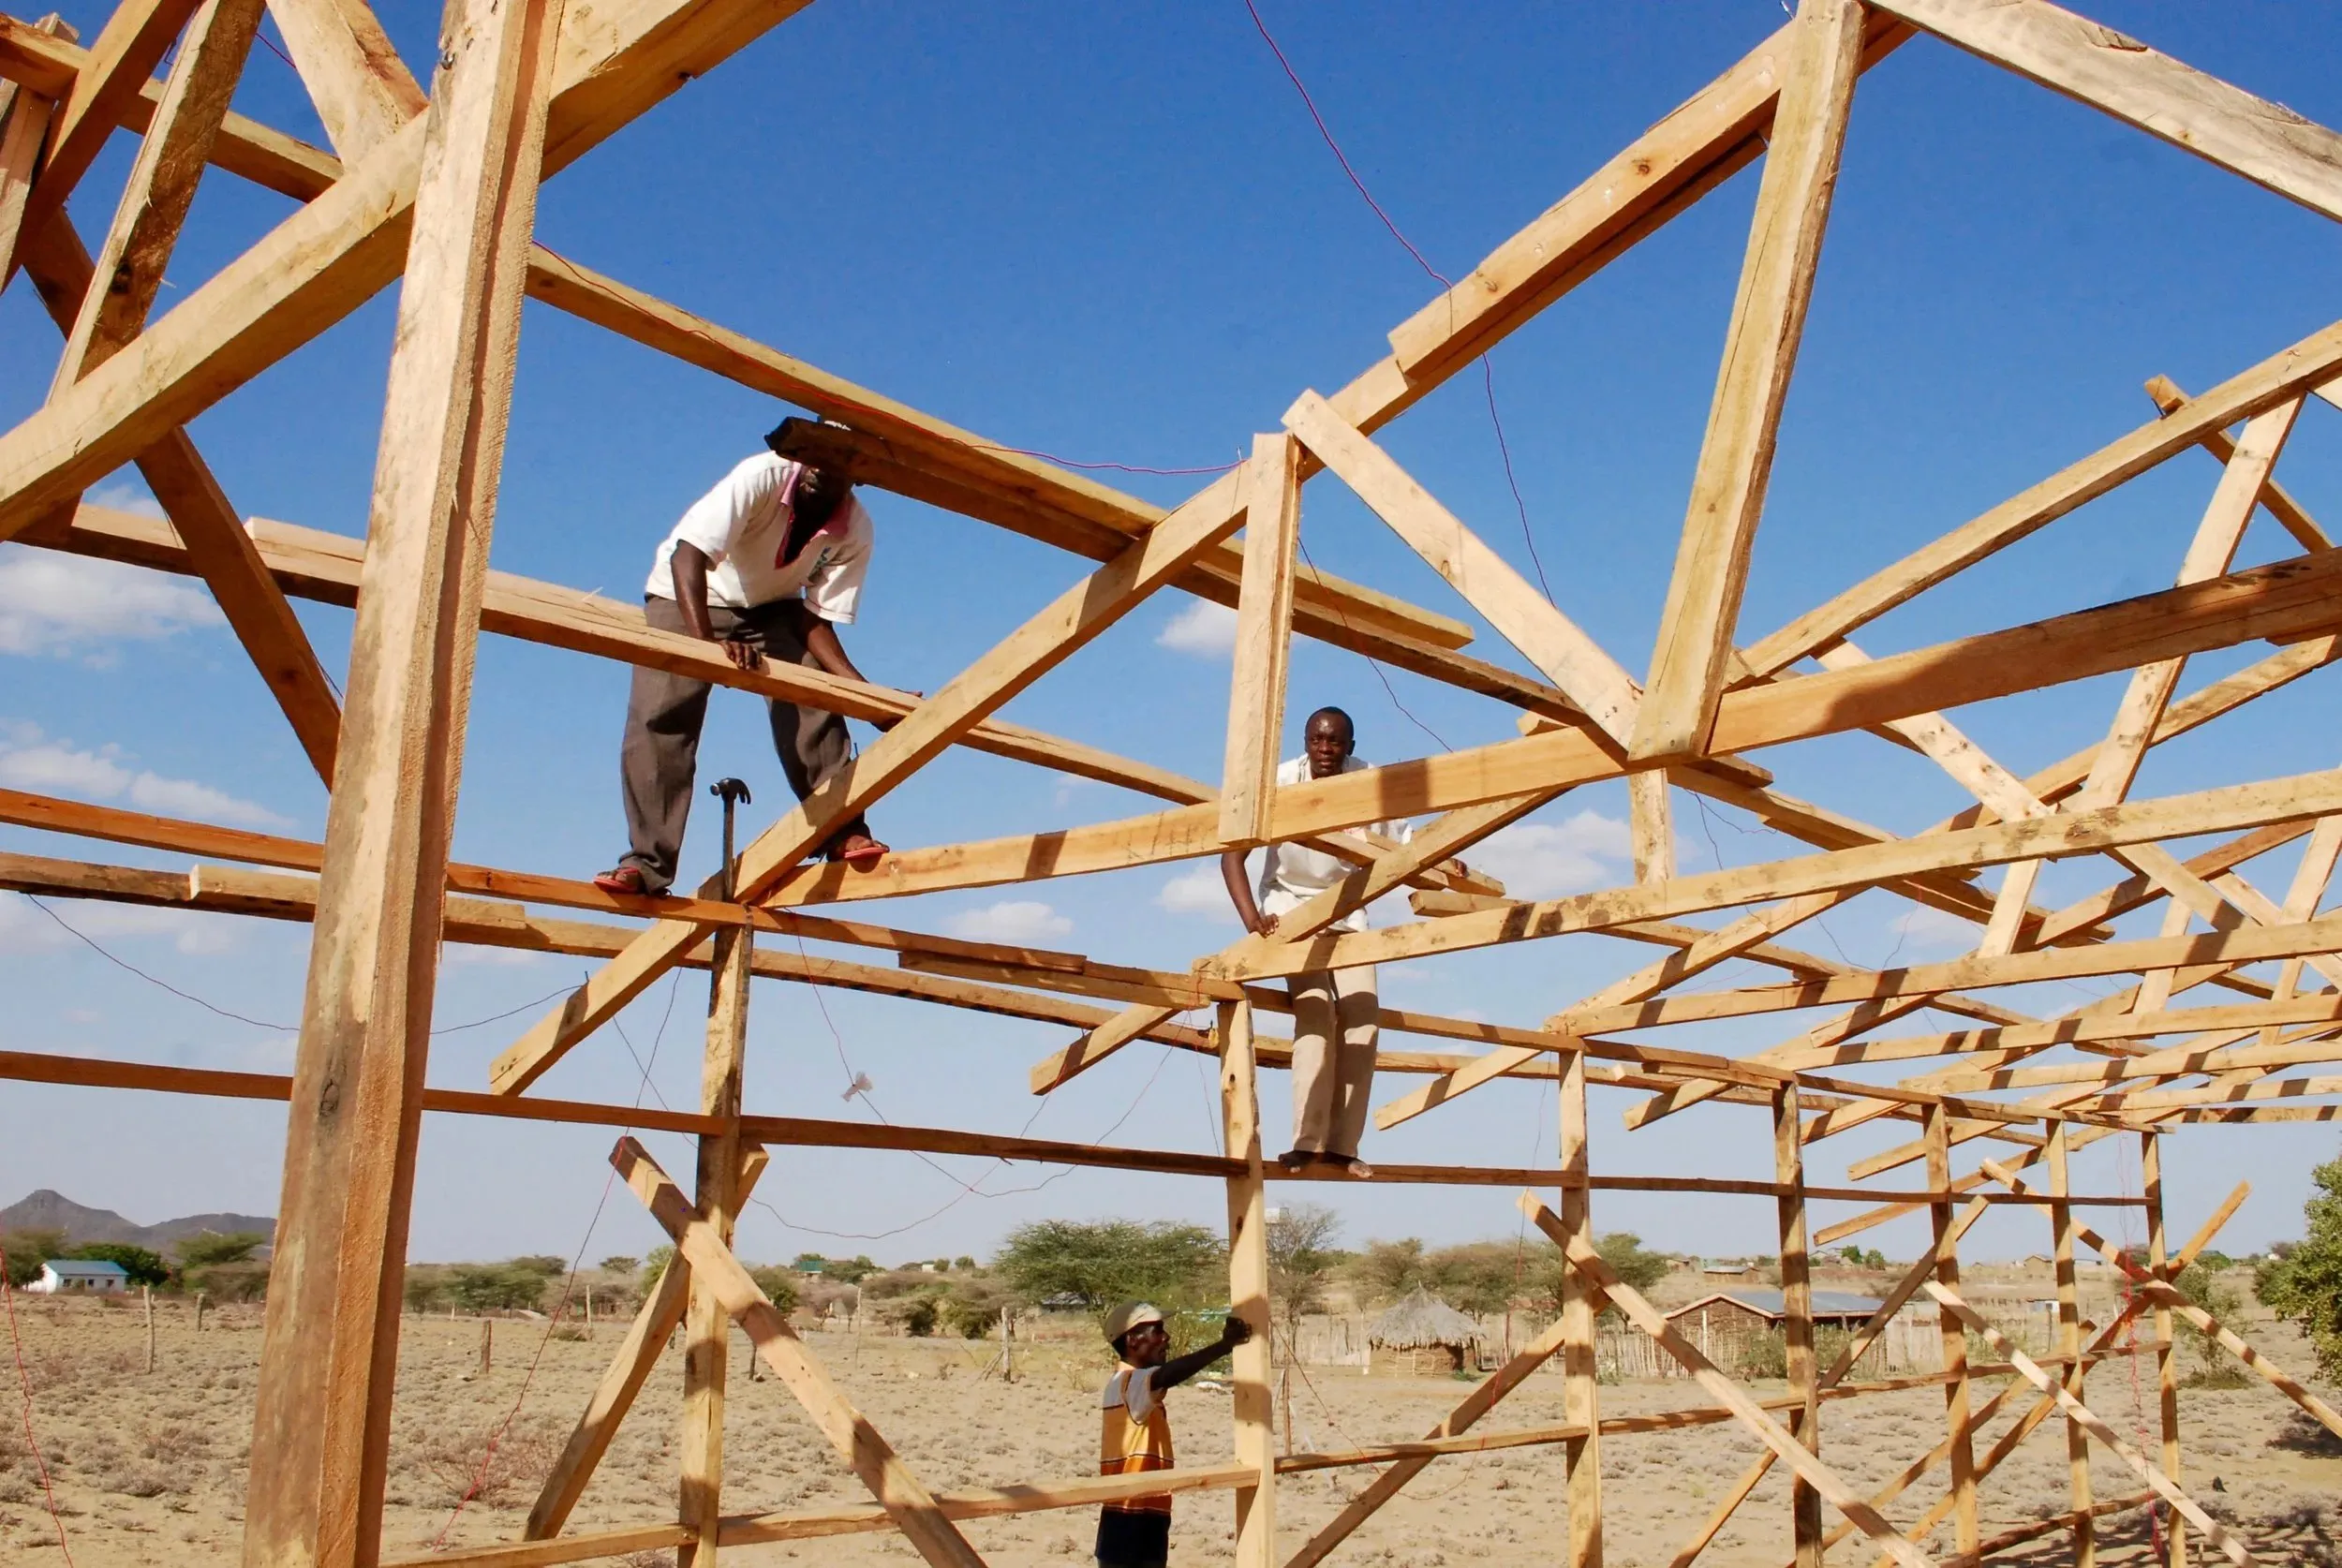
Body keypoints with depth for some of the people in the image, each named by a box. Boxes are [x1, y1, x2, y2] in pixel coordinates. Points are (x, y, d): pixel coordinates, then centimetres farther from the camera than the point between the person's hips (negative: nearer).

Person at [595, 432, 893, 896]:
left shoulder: (855, 531, -20)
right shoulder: (762, 476, -32)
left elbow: (818, 620, -16)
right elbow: (688, 555, -40)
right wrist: (706, 644, -54)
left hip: (772, 607, 3)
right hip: (686, 595, -3)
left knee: (815, 706, -21)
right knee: (660, 717, -17)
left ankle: (843, 831, -14)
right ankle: (646, 863, -15)